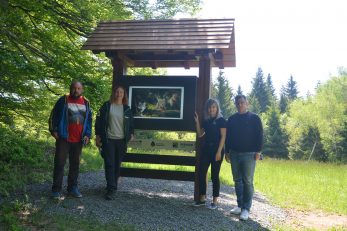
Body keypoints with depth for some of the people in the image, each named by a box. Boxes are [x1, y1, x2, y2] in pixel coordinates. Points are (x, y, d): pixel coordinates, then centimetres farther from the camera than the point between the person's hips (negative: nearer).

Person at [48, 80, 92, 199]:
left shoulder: (86, 103, 10)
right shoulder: (63, 100, -2)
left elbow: (89, 120, 14)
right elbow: (53, 116, 0)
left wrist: (87, 134, 4)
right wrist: (53, 130, -7)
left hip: (78, 140, 4)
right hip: (63, 138, -4)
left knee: (75, 164, 10)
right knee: (59, 163, -2)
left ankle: (72, 188, 20)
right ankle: (56, 190, 4)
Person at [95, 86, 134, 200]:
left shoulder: (127, 109, 9)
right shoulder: (106, 106, 1)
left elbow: (131, 123, 19)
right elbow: (99, 121, 2)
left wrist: (131, 134, 9)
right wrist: (98, 136, -2)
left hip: (121, 141, 3)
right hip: (108, 140, -3)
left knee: (117, 165, 8)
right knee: (109, 164, -8)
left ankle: (113, 186, 22)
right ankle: (111, 189, -9)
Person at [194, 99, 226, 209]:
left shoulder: (221, 120, -4)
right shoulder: (206, 121, 12)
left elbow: (223, 137, -9)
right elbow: (200, 134, 15)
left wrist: (219, 151, -16)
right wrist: (197, 122, 3)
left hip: (216, 150, -6)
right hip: (206, 149, 6)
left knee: (214, 176, -1)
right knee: (201, 173, 3)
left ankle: (215, 201, 9)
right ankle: (202, 198, 15)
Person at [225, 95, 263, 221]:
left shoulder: (254, 118, 0)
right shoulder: (231, 119, 10)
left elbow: (259, 136, -3)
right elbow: (228, 136, 13)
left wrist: (258, 151, -10)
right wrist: (227, 151, 9)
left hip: (249, 154, -4)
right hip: (234, 154, 4)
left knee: (248, 181, -4)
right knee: (237, 181, 9)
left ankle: (246, 208, 1)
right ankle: (240, 205, 18)